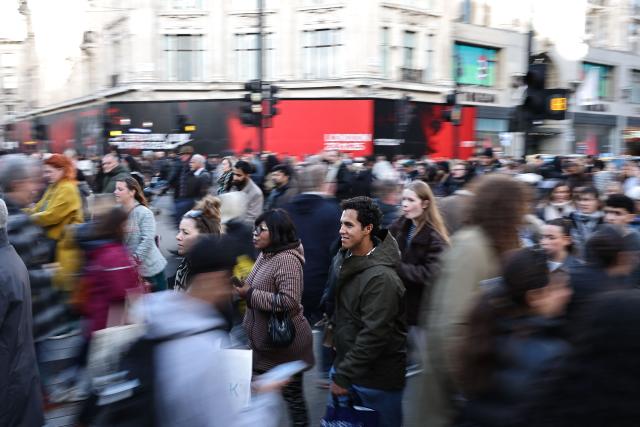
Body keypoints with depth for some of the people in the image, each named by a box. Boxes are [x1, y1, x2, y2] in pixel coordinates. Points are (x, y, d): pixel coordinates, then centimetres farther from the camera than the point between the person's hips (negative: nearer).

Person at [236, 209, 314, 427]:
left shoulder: (287, 259, -24)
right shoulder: (266, 254, 7)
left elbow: (289, 301, -32)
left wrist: (250, 294, -26)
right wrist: (243, 287, 2)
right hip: (264, 339, 10)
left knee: (292, 393, 9)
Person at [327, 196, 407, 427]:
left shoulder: (381, 277, -24)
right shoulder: (342, 259, 4)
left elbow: (374, 335, -25)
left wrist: (343, 377, -19)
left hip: (376, 379, -8)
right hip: (346, 363, 8)